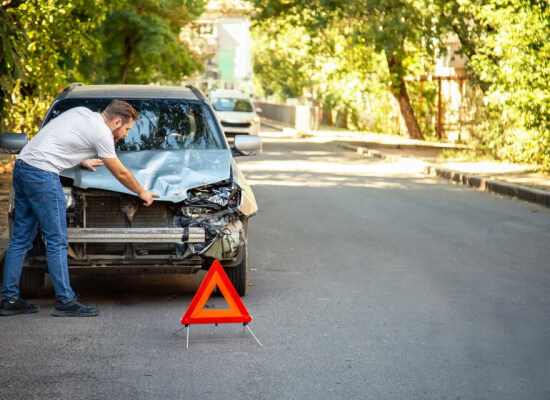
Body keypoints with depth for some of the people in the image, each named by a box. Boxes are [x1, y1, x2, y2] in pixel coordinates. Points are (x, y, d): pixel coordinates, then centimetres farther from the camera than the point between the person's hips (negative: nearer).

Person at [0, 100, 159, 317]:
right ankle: (66, 301, -1)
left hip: (21, 167, 9)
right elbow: (120, 173, 3)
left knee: (21, 240, 11)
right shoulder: (102, 133, -6)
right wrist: (142, 193, 18)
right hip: (42, 174, -9)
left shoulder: (81, 112, 17)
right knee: (57, 242, -4)